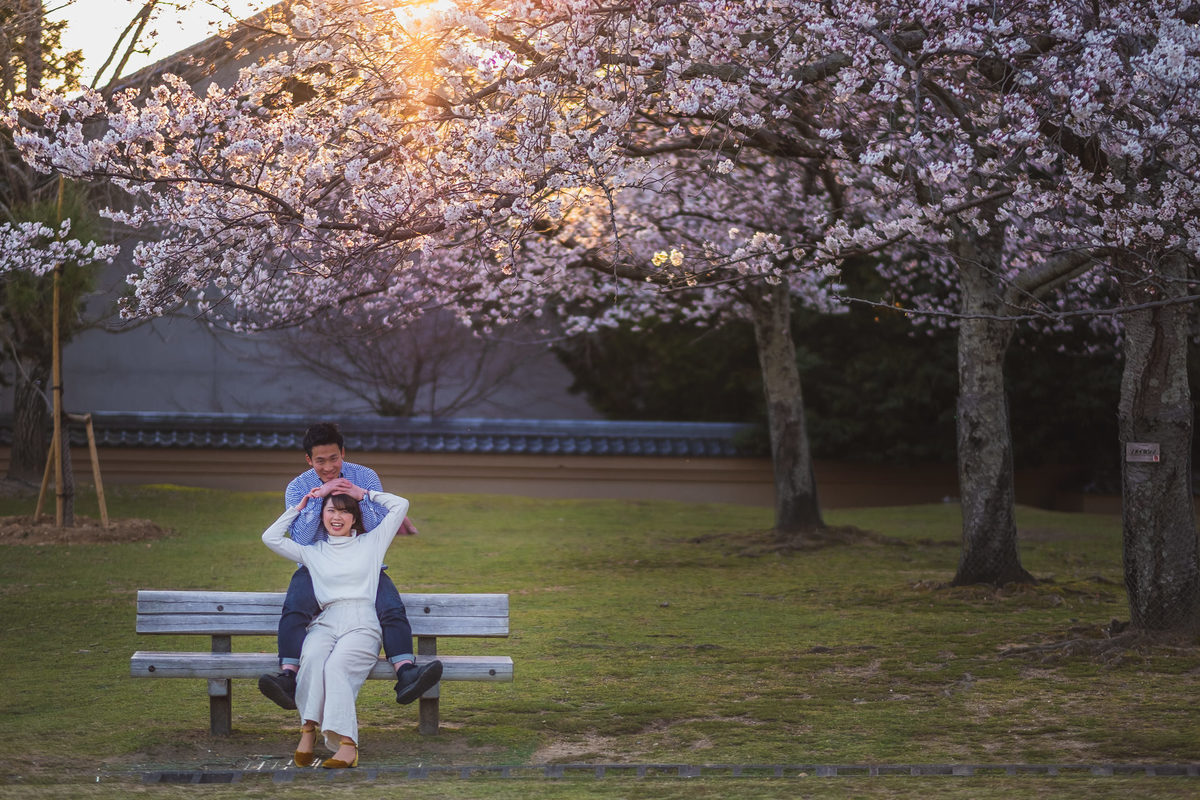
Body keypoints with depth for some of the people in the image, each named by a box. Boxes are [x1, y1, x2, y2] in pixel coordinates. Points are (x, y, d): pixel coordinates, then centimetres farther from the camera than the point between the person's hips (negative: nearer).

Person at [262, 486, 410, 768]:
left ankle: (347, 743, -41)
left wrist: (363, 493, 21)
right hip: (325, 624, 2)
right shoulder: (313, 552, 23)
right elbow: (271, 537, 21)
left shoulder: (371, 543, 19)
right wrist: (300, 506, 23)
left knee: (336, 666, -34)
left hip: (362, 625, -2)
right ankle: (308, 729, -34)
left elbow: (400, 505, 18)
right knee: (313, 656, -35)